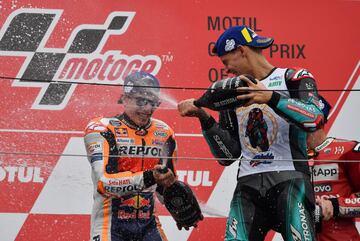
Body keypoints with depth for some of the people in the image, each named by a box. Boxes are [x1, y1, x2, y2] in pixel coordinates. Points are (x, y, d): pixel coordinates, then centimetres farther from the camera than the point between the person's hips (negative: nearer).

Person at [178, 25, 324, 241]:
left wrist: (271, 98, -24)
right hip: (248, 185, 4)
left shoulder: (294, 78, 5)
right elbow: (228, 155, 15)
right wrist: (205, 118, 3)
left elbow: (315, 119, -15)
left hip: (289, 180, -4)